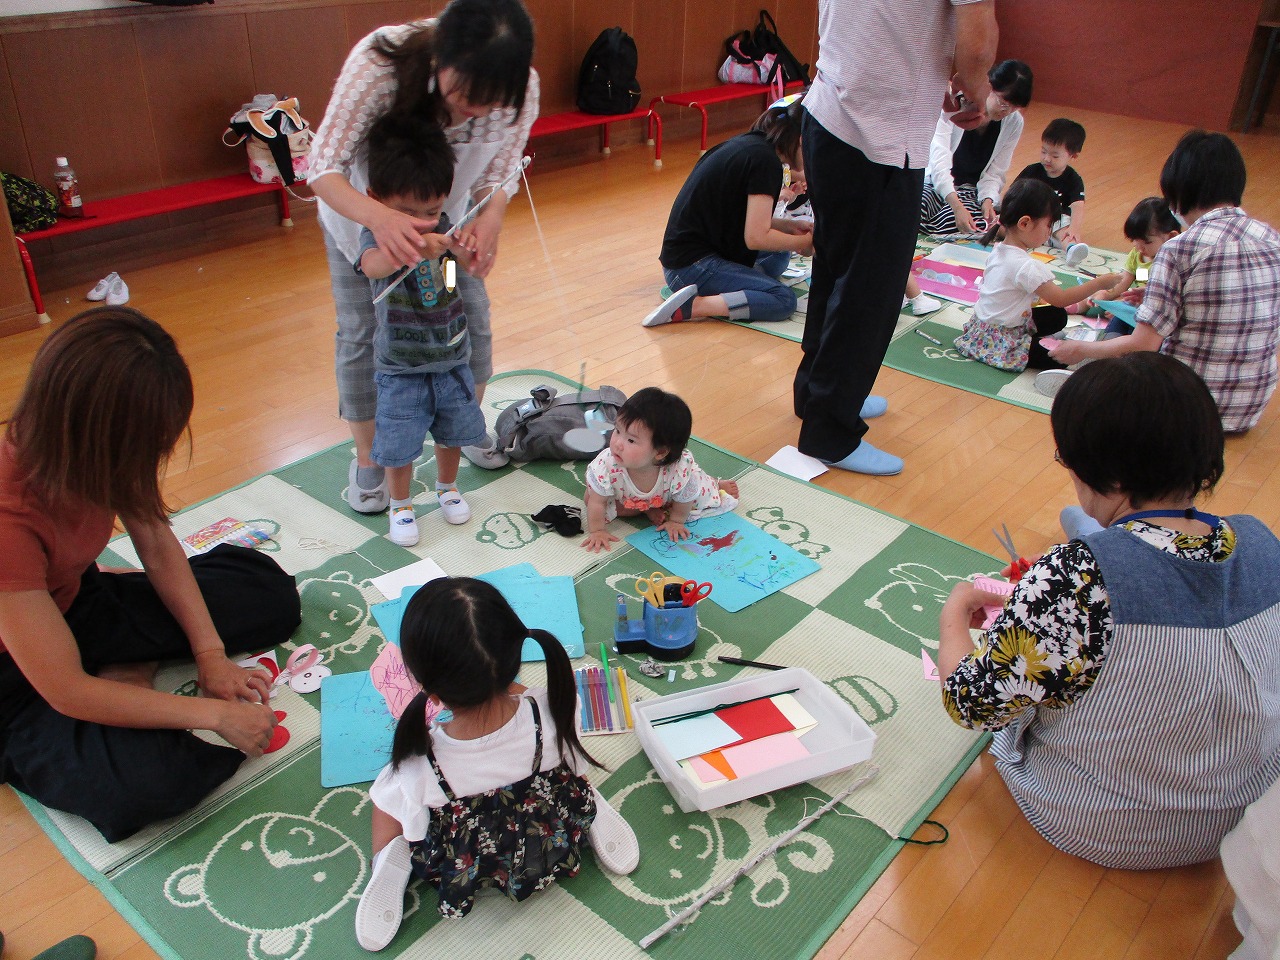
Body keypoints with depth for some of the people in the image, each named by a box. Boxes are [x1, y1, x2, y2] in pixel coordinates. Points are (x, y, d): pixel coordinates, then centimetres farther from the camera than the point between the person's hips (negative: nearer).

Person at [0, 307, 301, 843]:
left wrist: (210, 654, -11)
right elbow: (66, 692, -32)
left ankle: (125, 670, -4)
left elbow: (159, 549, -3)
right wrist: (214, 714, -26)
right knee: (145, 782, -33)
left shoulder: (87, 452, -17)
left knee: (268, 592, 3)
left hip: (78, 602, 7)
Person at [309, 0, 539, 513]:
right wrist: (381, 219, -57)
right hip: (359, 211, -3)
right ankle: (367, 460, 19)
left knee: (472, 321, 7)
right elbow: (323, 168, -37)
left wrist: (489, 221, -42)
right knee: (362, 334, -2)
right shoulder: (380, 61, -41)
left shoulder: (519, 91, -31)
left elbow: (496, 178, -18)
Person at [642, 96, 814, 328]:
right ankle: (692, 306, -22)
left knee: (779, 256, 23)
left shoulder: (749, 143, 12)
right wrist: (804, 242, -3)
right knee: (783, 300, -18)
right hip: (691, 264, -10)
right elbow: (756, 237, -19)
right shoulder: (765, 160, -16)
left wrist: (789, 225, 10)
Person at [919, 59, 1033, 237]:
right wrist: (957, 206, -41)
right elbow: (939, 160, -27)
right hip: (936, 183, -4)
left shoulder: (1014, 122, 0)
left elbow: (995, 173, 3)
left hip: (970, 191, 4)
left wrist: (987, 199, -22)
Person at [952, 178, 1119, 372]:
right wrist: (1099, 283, -12)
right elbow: (1060, 298, -20)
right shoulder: (1026, 267, -27)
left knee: (1058, 316, 17)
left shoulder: (998, 250, 2)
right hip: (1000, 341, -10)